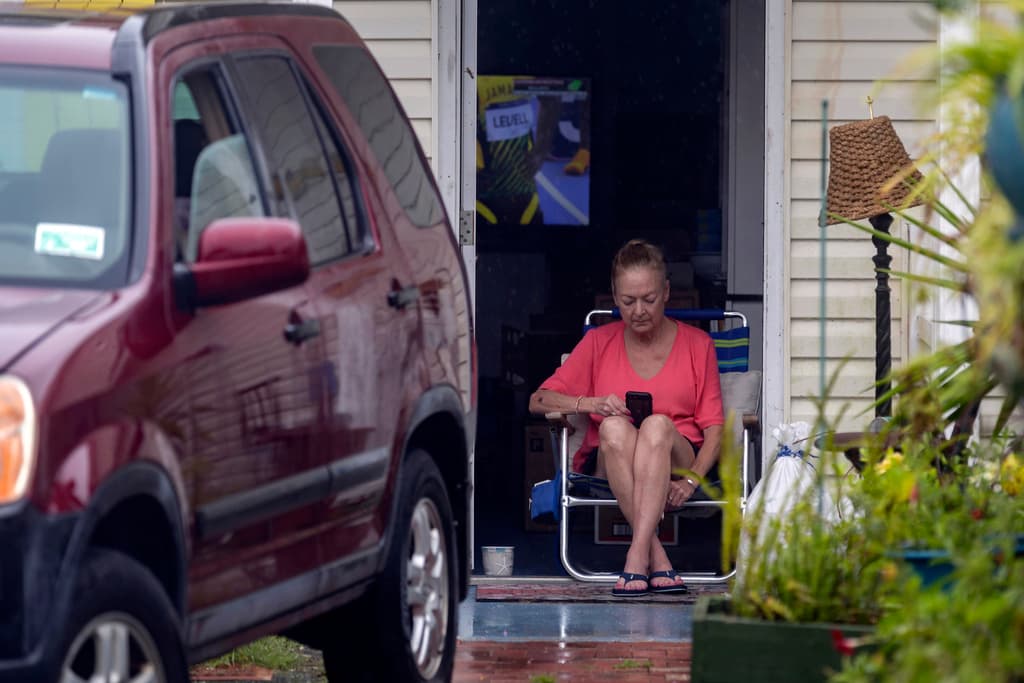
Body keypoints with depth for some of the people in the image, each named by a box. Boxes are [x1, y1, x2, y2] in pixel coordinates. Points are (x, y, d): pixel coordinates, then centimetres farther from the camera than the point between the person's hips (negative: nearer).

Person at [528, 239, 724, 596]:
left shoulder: (696, 344, 12)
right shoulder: (599, 342, 15)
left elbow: (714, 426, 4)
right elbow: (539, 401, 10)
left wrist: (691, 480, -15)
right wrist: (592, 403, -10)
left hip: (677, 462, -1)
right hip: (609, 464, 1)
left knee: (658, 425, -36)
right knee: (614, 427, -35)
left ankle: (637, 557, -50)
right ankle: (657, 559, -44)